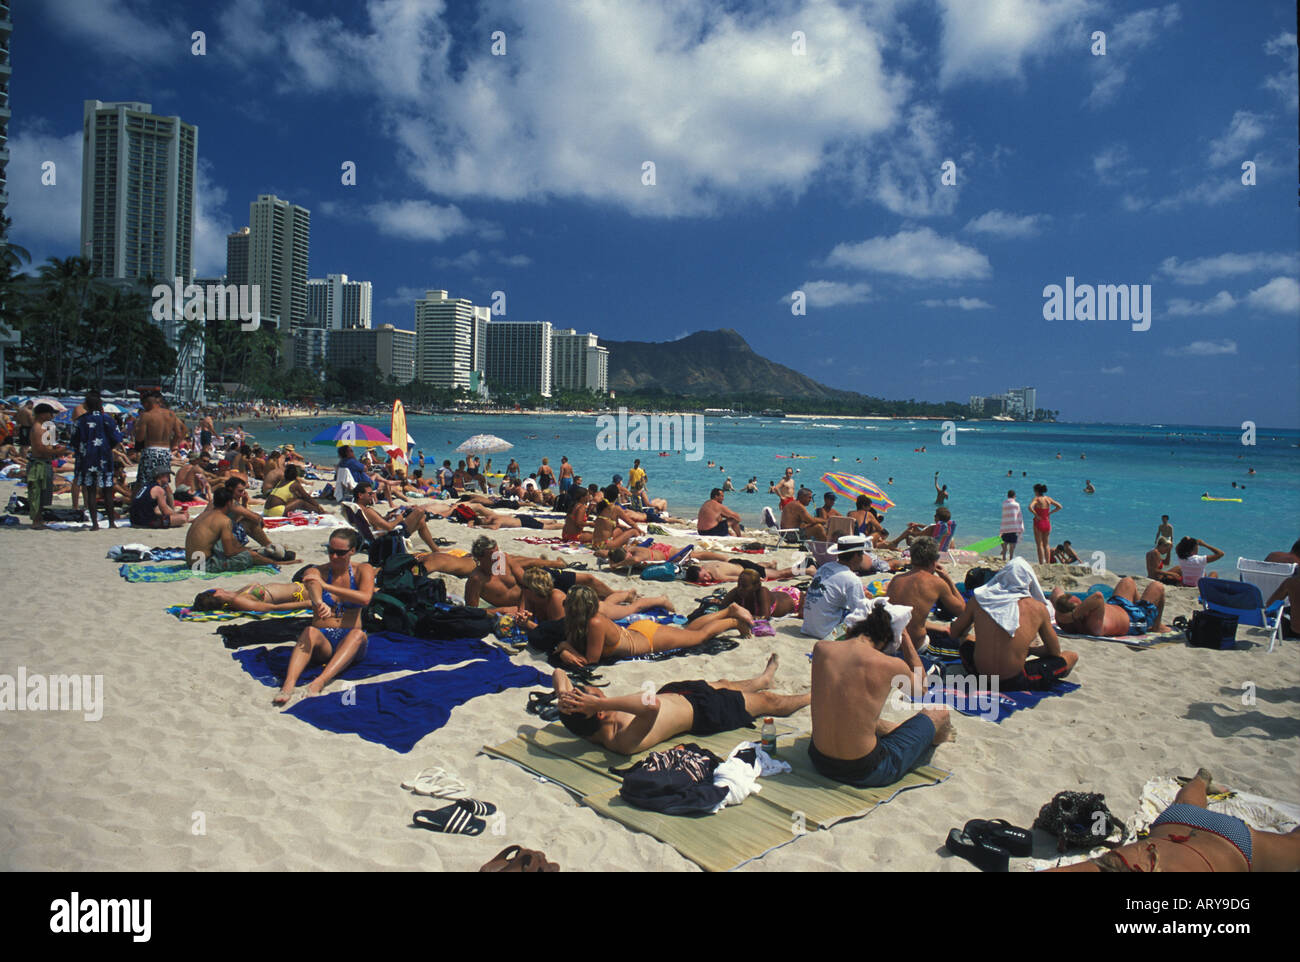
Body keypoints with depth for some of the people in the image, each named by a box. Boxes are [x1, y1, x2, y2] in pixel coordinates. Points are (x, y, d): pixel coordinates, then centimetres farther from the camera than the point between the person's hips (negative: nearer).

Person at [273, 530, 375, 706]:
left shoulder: (363, 571, 5)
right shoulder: (316, 571, 4)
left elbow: (365, 598, -18)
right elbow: (312, 588, -23)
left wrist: (326, 586, -27)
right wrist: (320, 604, -48)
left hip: (349, 643, 0)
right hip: (323, 640, 0)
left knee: (358, 634, -35)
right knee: (310, 631, -34)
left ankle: (320, 681, -54)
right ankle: (289, 683, -54)